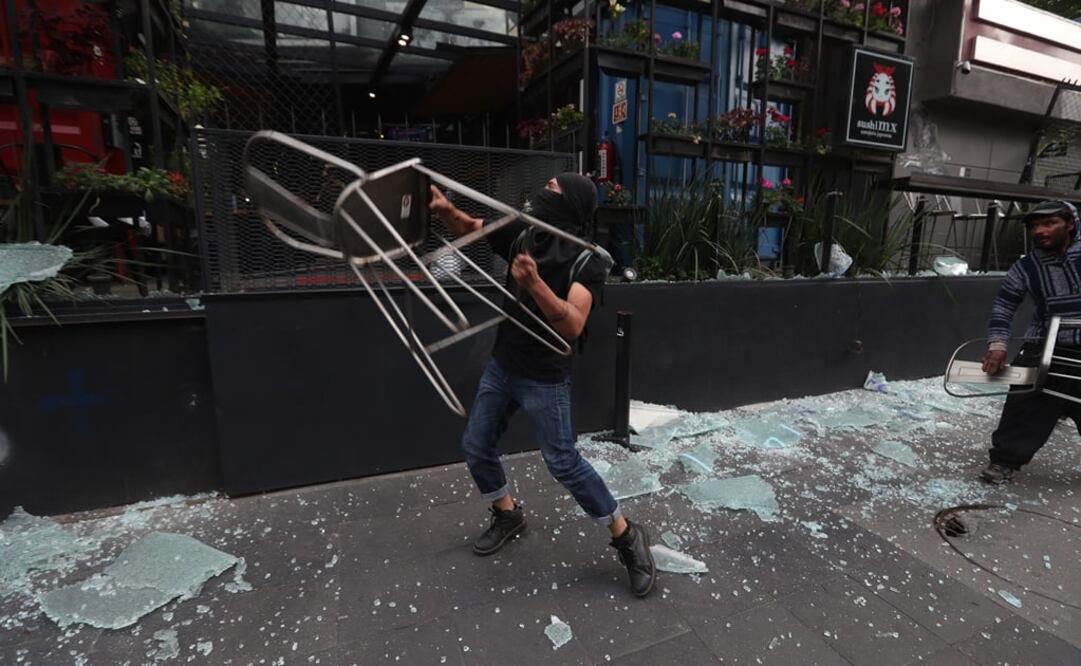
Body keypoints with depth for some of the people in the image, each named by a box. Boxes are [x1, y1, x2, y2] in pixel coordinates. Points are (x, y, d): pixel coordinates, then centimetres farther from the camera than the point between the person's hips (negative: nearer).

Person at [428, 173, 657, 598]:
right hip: (501, 366, 7)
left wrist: (535, 283, -43)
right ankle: (508, 516, 38)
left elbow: (573, 326, -30)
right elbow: (468, 227, 5)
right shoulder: (523, 234, 0)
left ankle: (627, 537, 18)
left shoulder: (587, 261, -18)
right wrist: (444, 208, -17)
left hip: (544, 379, -7)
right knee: (476, 447, 13)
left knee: (564, 463, -3)